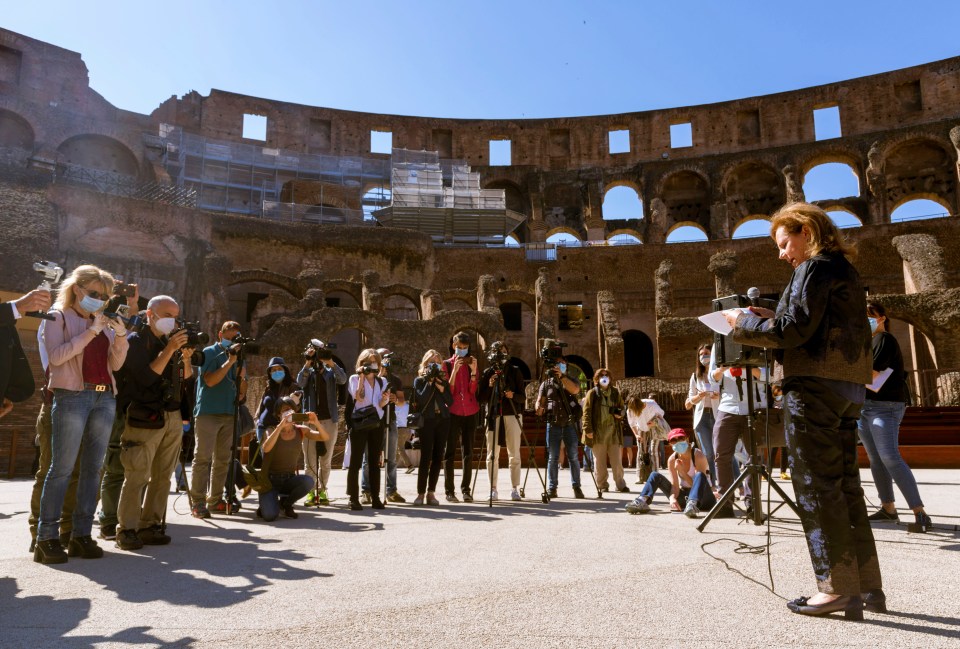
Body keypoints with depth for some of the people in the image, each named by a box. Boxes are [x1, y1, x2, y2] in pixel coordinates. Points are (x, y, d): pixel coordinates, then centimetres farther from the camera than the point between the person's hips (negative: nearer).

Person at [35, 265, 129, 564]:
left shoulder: (104, 322, 17)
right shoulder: (59, 317, 4)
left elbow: (115, 365, 13)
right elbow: (56, 356, -11)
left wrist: (120, 335, -2)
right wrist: (91, 331, -13)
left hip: (105, 397, 5)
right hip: (72, 396, -5)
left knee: (93, 468, 3)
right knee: (61, 468, -7)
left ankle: (81, 534, 8)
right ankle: (47, 537, -1)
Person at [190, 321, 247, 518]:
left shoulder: (237, 356, 15)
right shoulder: (209, 353, -1)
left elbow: (242, 392, 15)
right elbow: (210, 380, -15)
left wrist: (242, 377, -5)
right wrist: (229, 361, -17)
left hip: (229, 414, 6)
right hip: (207, 412, -6)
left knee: (223, 459, 7)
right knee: (203, 457, -6)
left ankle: (215, 500, 15)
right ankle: (197, 502, -4)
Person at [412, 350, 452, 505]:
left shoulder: (443, 380, 15)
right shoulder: (419, 380, 6)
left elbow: (450, 402, 4)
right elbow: (421, 399, -11)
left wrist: (441, 387, -7)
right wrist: (429, 382, -11)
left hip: (443, 420, 4)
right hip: (427, 421, -3)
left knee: (438, 457, 1)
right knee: (426, 457, -9)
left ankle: (431, 492, 7)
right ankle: (421, 493, -5)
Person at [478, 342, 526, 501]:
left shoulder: (515, 371, 7)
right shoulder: (488, 372, 9)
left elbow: (523, 397, 4)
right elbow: (482, 398, 5)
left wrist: (513, 395, -16)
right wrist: (489, 386, -11)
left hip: (512, 414, -1)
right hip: (493, 415, 1)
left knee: (514, 454, -2)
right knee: (492, 455, 0)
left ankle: (515, 489, 4)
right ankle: (493, 489, 6)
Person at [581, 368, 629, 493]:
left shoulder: (615, 393, 13)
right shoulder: (592, 393, 1)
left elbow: (622, 408, 25)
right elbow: (586, 412, -3)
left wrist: (620, 413, 0)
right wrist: (588, 429, -10)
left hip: (613, 431, 3)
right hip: (598, 431, -3)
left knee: (617, 460, 3)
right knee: (600, 461, 3)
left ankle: (620, 484, 11)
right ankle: (602, 485, 12)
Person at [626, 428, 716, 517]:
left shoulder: (698, 455, -15)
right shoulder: (672, 460, -4)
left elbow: (698, 483, -19)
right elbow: (675, 486, -8)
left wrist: (682, 471, -26)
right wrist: (672, 498, -29)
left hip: (703, 499, -4)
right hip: (684, 497, 4)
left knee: (700, 476, -35)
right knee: (655, 475, -9)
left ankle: (692, 504, -58)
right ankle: (642, 501, -33)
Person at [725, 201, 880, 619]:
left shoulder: (815, 267, -7)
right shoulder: (844, 269, 22)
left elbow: (794, 330, -16)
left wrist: (744, 323, -3)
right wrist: (772, 319, 16)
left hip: (815, 384, -10)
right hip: (849, 386, 10)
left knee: (816, 485, -6)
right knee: (845, 484, 12)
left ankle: (838, 588, -2)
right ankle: (867, 585, 17)